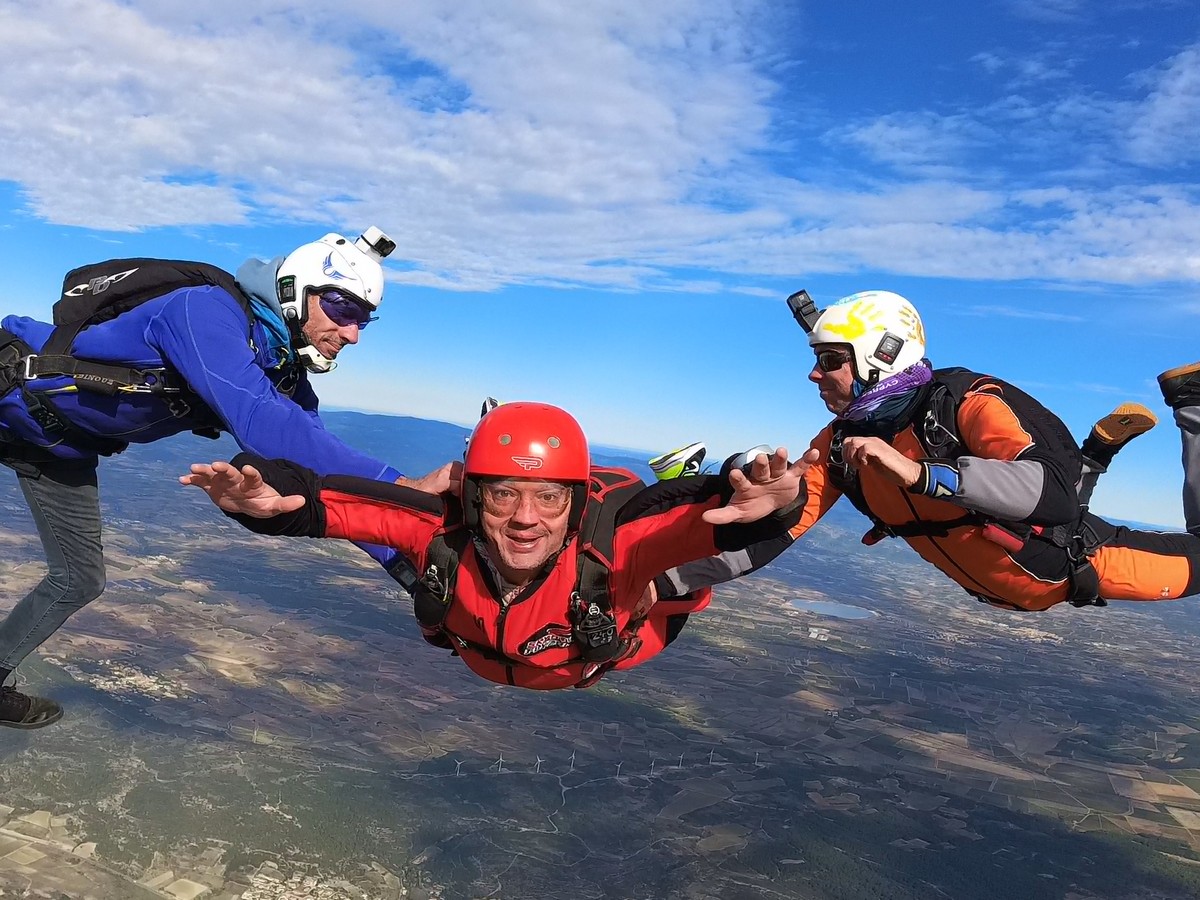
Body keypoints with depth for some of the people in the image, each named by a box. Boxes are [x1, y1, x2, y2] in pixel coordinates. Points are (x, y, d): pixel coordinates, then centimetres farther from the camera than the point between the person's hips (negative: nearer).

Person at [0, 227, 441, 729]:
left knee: (79, 582, 14)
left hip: (61, 448, 8)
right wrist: (396, 485, -53)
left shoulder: (285, 380, -10)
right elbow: (263, 428, -50)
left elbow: (316, 471, -8)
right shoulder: (205, 310, -35)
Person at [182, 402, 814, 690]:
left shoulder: (615, 536, -49)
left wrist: (763, 505, -82)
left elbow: (710, 513, -60)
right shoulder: (444, 529, -42)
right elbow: (337, 500, -43)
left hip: (615, 644, -1)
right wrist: (264, 497, -63)